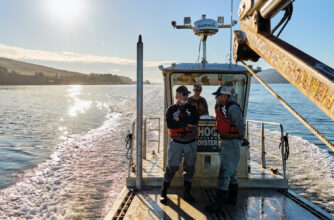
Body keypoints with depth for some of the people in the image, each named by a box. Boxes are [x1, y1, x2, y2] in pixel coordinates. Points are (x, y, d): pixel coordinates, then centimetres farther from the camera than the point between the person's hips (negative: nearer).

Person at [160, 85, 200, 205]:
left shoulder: (192, 108, 7)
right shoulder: (171, 109, 2)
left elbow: (194, 121, -13)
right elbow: (169, 124, -14)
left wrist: (179, 119, -13)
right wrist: (187, 123, -15)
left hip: (191, 143, 2)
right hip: (176, 142, -2)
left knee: (189, 168, 10)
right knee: (171, 167, -3)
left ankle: (187, 192, 24)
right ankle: (163, 193, 11)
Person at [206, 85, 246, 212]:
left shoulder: (233, 108, -20)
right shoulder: (223, 107, 10)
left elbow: (241, 124, -26)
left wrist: (241, 138, -11)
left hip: (231, 144, -10)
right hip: (224, 142, 10)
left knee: (224, 173, -9)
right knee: (231, 171, 18)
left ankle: (218, 203, -5)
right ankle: (232, 197, 30)